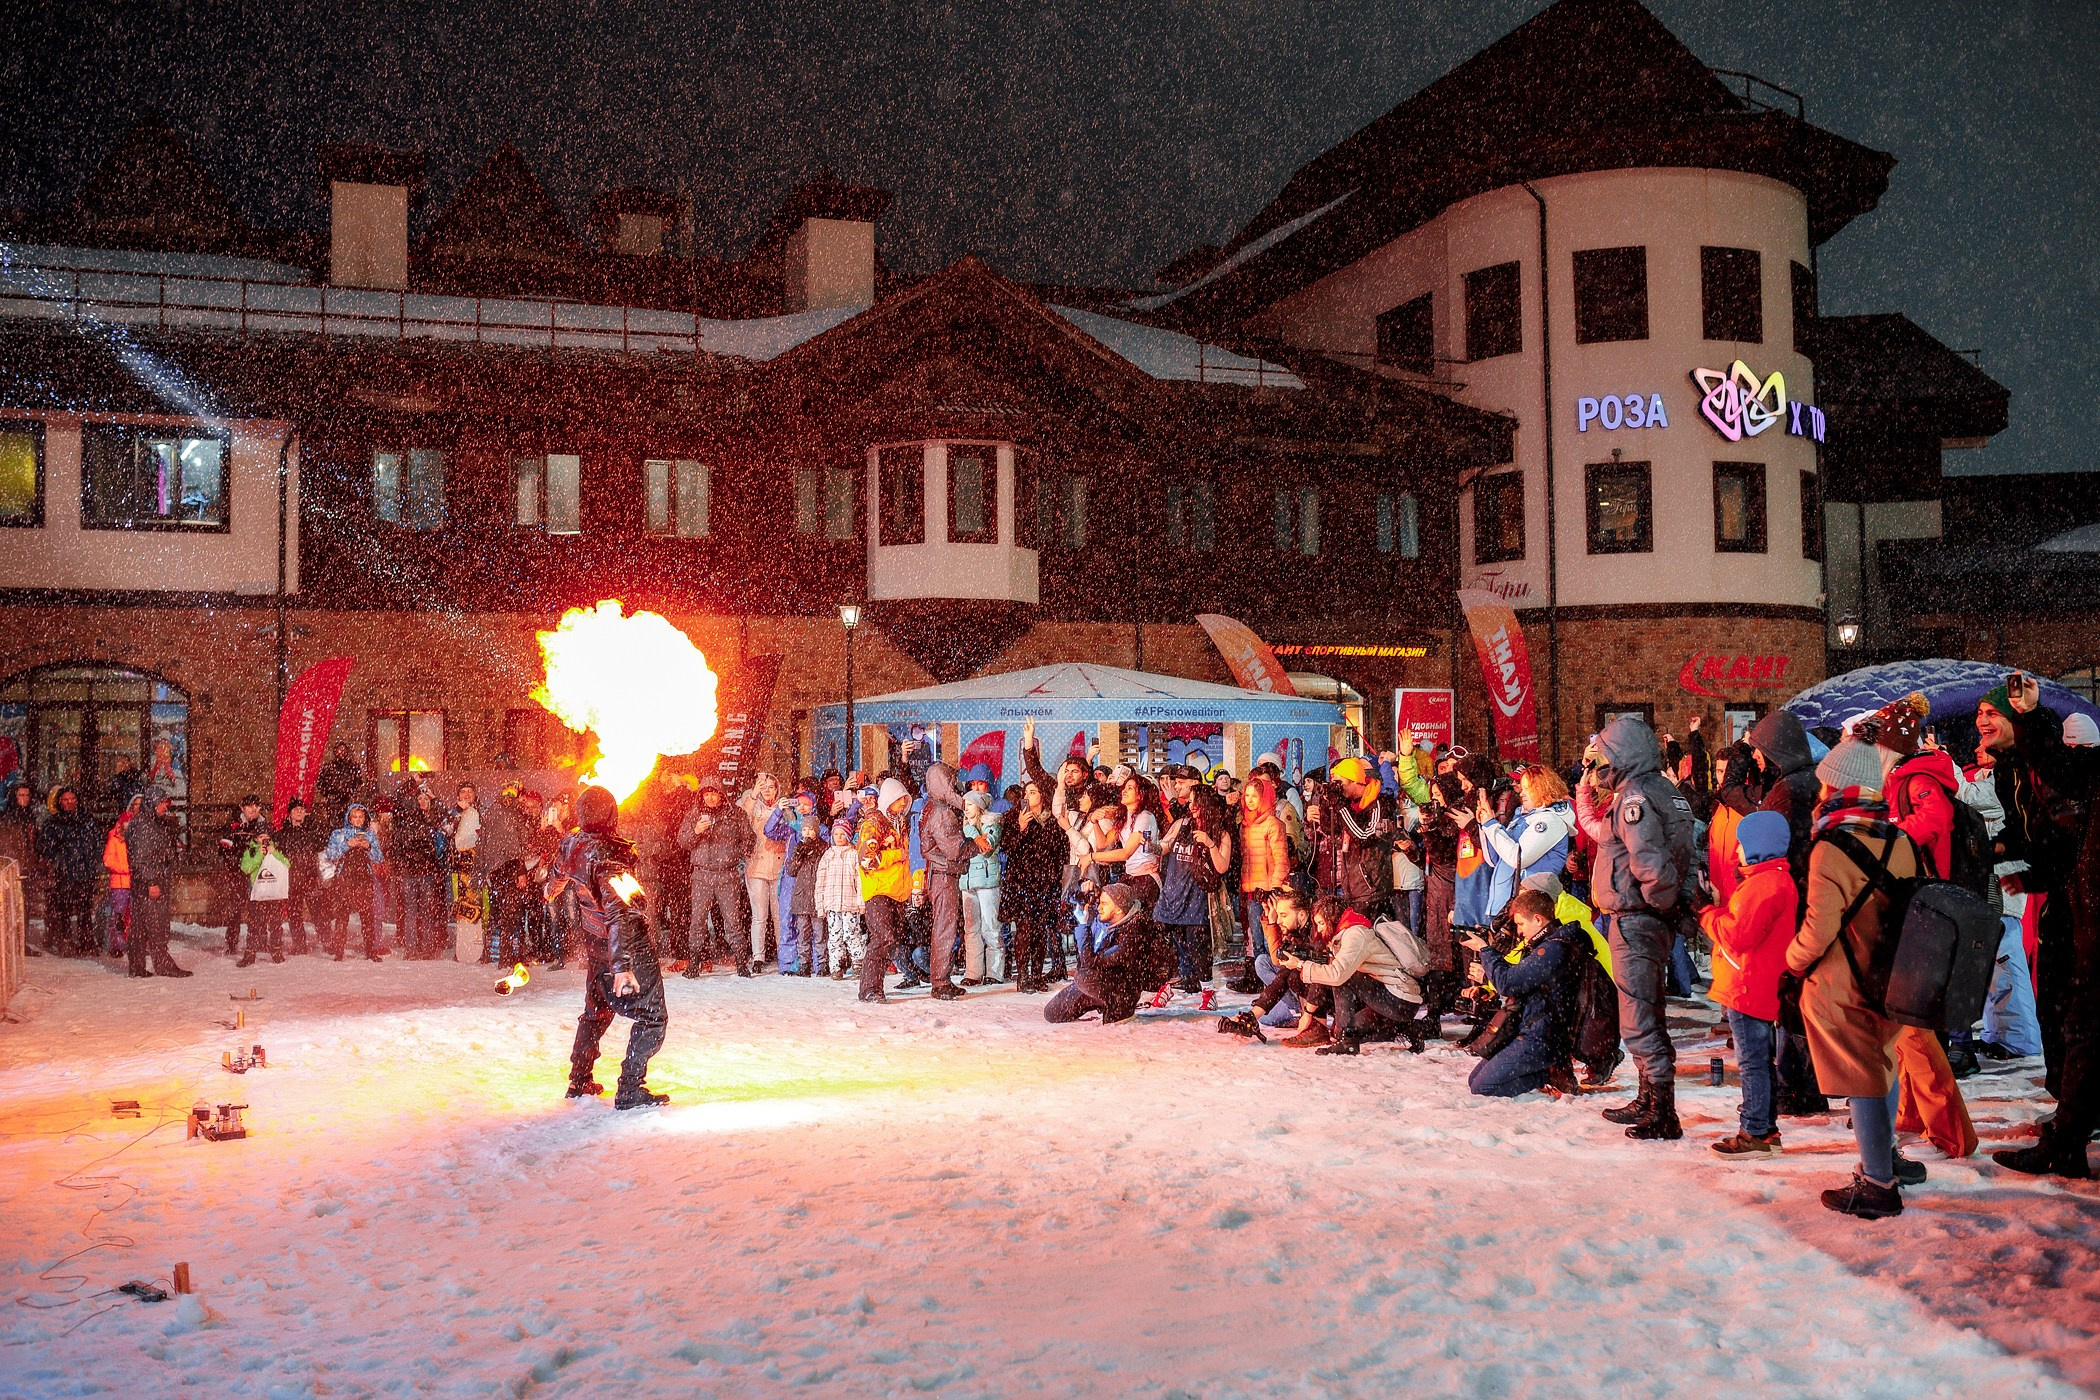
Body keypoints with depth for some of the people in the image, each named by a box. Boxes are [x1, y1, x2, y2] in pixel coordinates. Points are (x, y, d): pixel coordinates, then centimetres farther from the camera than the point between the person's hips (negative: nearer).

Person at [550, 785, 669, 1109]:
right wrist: (622, 965, -35)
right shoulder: (606, 855, -28)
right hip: (629, 945, -8)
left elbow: (555, 886, 17)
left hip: (593, 943, 8)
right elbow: (617, 914, -33)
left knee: (597, 1010, 26)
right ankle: (630, 1090, -1)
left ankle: (580, 1081, 35)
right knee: (652, 1016, 2)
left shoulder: (571, 846, -5)